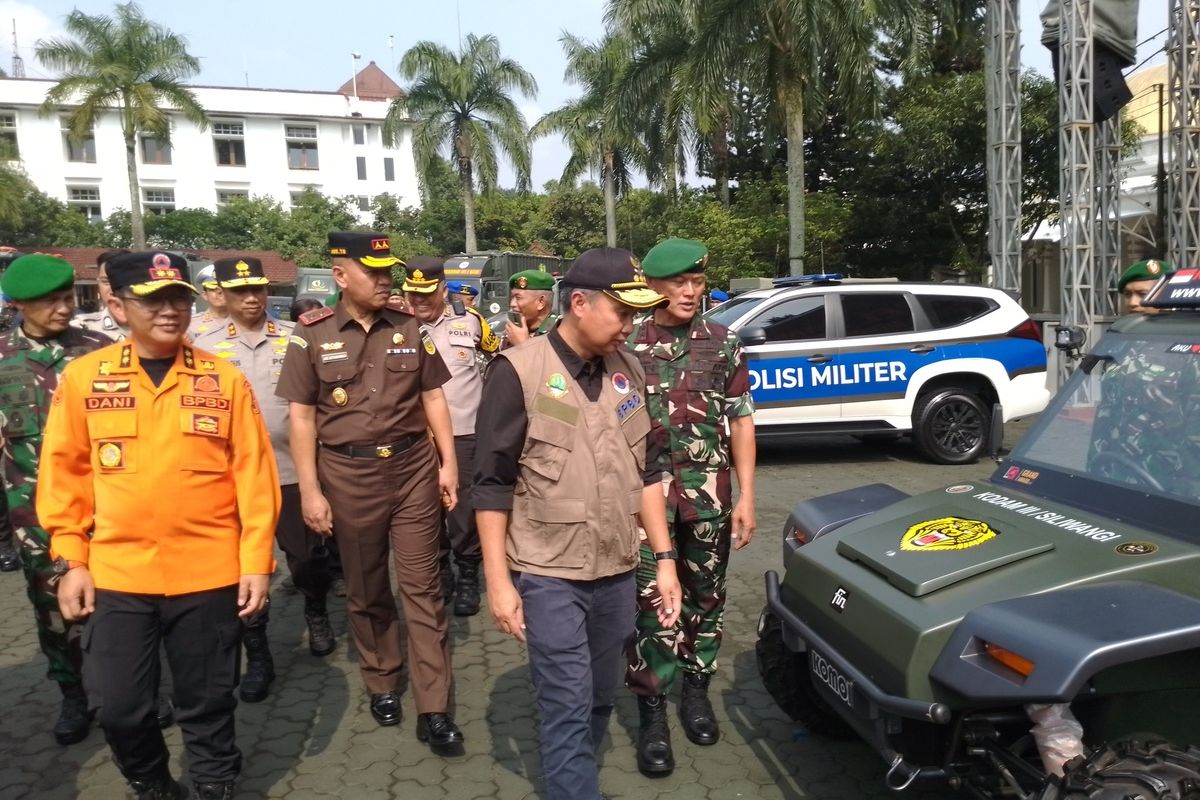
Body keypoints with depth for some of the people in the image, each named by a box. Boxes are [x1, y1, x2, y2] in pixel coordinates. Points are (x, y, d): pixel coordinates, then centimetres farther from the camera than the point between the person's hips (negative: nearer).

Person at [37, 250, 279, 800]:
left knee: (207, 705, 12)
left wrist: (257, 560, -5)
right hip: (116, 576, 1)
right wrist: (70, 559, 2)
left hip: (209, 575, -1)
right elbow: (64, 473, 5)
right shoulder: (82, 378, 0)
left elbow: (254, 473, -2)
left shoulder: (225, 379, -2)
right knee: (118, 707, 11)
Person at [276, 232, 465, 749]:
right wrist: (309, 490, -6)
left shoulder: (410, 329, 3)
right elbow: (302, 416, -2)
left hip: (414, 467, 1)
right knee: (365, 589, 13)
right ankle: (382, 684, 33)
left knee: (421, 586, 2)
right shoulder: (312, 334, -2)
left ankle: (433, 710, 8)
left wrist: (448, 463, 2)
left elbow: (432, 397, 8)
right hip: (348, 473, -1)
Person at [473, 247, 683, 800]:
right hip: (549, 577, -5)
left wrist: (664, 557, 7)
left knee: (599, 702, 18)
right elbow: (492, 485, -10)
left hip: (617, 573, 5)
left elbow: (646, 472, 11)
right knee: (568, 710, 1)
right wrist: (498, 581, -11)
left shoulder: (627, 370, 4)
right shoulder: (519, 372, -12)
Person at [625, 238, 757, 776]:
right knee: (650, 600, 0)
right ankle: (651, 712, 12)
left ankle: (695, 689, 31)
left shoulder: (723, 343, 3)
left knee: (706, 594, 12)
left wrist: (745, 496, -1)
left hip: (710, 492, 2)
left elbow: (740, 420, 4)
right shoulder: (627, 344, -1)